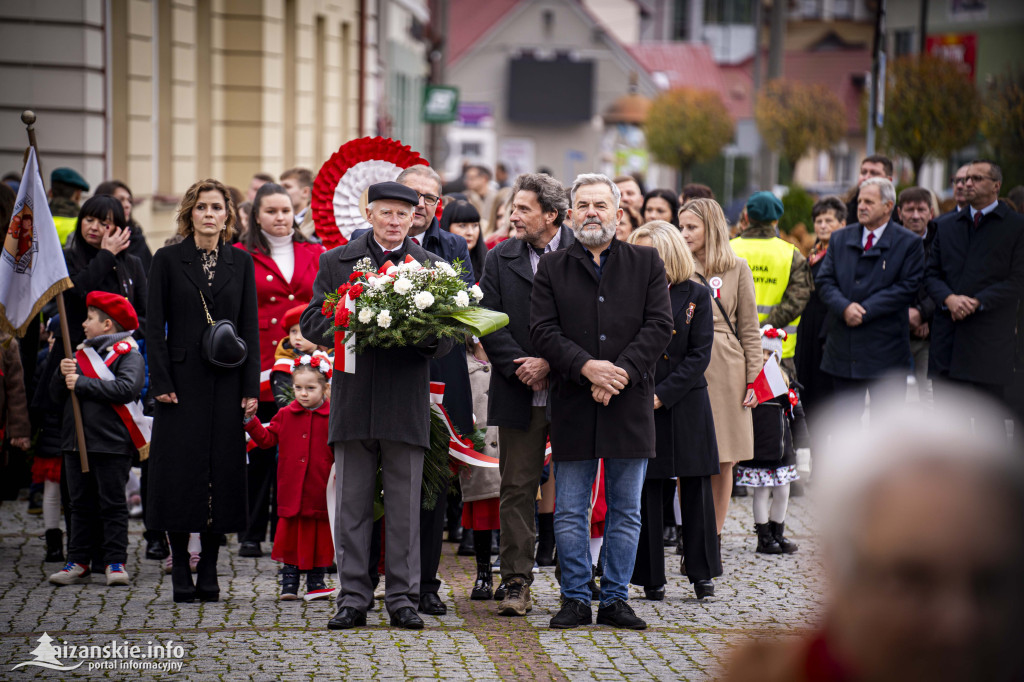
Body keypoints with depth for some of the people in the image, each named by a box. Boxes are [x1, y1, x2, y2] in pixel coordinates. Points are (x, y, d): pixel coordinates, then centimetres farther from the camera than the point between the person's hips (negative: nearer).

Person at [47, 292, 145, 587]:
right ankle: (78, 562, 13)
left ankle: (116, 562, 2)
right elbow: (56, 394, 17)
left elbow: (127, 388, -21)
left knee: (112, 505, -1)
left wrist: (81, 383, -17)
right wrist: (63, 374, -6)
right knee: (80, 505, 9)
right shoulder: (81, 354, 18)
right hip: (76, 441, 6)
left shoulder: (129, 355, -4)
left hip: (112, 444, -6)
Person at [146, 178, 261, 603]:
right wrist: (161, 383, -9)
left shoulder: (241, 262, 8)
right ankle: (181, 572, 4)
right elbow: (155, 326, 0)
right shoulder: (168, 260, 2)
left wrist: (251, 388, 0)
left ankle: (209, 570, 9)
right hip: (182, 380, -2)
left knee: (224, 469, 1)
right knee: (181, 471, -3)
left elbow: (250, 327, 7)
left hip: (226, 384, 2)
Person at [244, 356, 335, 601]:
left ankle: (316, 581, 17)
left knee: (319, 535, 6)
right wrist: (251, 422, -4)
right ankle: (289, 581, 14)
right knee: (290, 534, 5)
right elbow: (268, 439, 7)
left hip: (320, 489, -2)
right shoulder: (285, 415, 6)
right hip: (291, 491, 2)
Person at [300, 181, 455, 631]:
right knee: (351, 505, 3)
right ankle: (353, 599, 9)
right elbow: (311, 324, 2)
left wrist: (425, 334, -20)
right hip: (353, 399, 0)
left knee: (405, 507, 3)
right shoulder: (336, 263, 9)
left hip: (407, 402, 0)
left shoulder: (431, 266, 8)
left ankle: (402, 598, 10)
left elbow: (446, 340, 2)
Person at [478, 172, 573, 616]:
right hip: (519, 394, 2)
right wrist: (521, 368, -10)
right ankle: (516, 581, 7)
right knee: (517, 488, 2)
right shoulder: (500, 259, 8)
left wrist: (550, 363, -13)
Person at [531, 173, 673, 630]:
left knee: (626, 510, 6)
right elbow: (542, 330, -2)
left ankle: (616, 598, 14)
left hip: (630, 402, 0)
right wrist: (586, 366, -16)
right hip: (572, 404, 0)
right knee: (570, 511, 3)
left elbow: (660, 325, -2)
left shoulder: (646, 263, 7)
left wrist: (621, 370, -14)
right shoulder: (552, 268, 7)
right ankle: (576, 600, 11)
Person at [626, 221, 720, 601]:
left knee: (695, 487, 3)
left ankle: (702, 573, 12)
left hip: (686, 403, 0)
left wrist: (662, 394, -11)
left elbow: (699, 355, -3)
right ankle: (652, 578, 7)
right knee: (646, 491, 0)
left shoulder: (696, 295, 1)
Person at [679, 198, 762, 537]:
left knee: (722, 463, 3)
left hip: (725, 370, 0)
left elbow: (749, 329, 7)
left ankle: (713, 539, 12)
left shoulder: (737, 268, 6)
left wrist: (753, 379, 1)